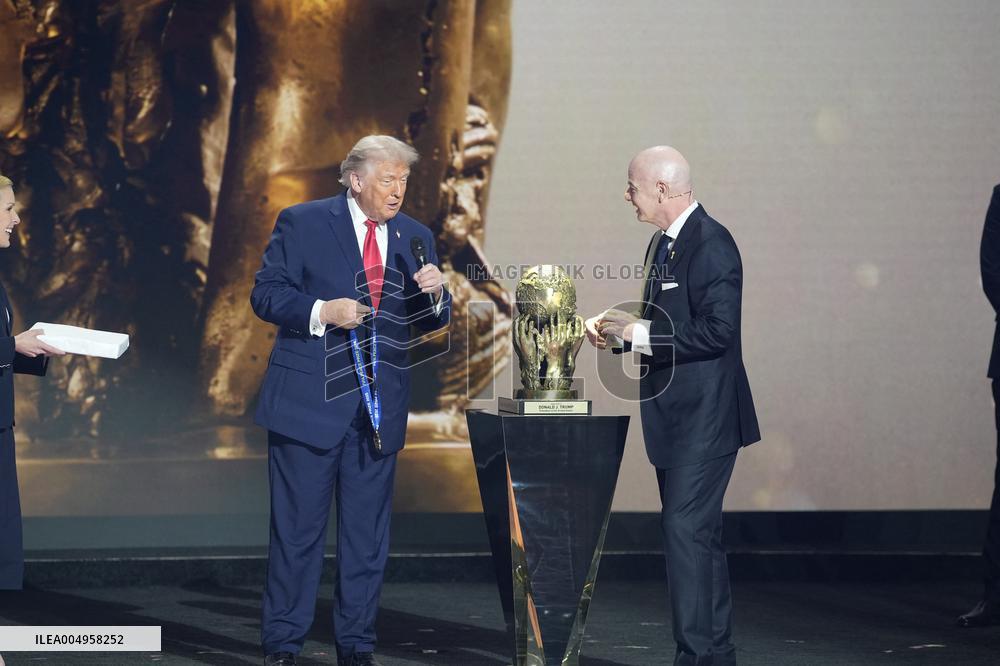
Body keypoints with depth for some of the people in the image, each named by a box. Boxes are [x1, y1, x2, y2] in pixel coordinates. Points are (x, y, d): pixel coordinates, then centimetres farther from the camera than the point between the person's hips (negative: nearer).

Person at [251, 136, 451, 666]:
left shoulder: (414, 237, 11)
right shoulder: (303, 223, -2)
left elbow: (432, 322, 13)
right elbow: (265, 293, -4)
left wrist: (435, 294, -10)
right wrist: (319, 312, -20)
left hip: (379, 407, 4)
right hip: (311, 400, -4)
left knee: (367, 534, 8)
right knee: (297, 529, 1)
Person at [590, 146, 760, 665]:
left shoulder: (712, 245, -16)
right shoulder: (662, 243, 15)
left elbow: (717, 330, -24)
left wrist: (640, 332, -19)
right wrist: (620, 328, 5)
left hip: (704, 419, -10)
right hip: (675, 419, 10)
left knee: (687, 534, -12)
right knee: (700, 536, 15)